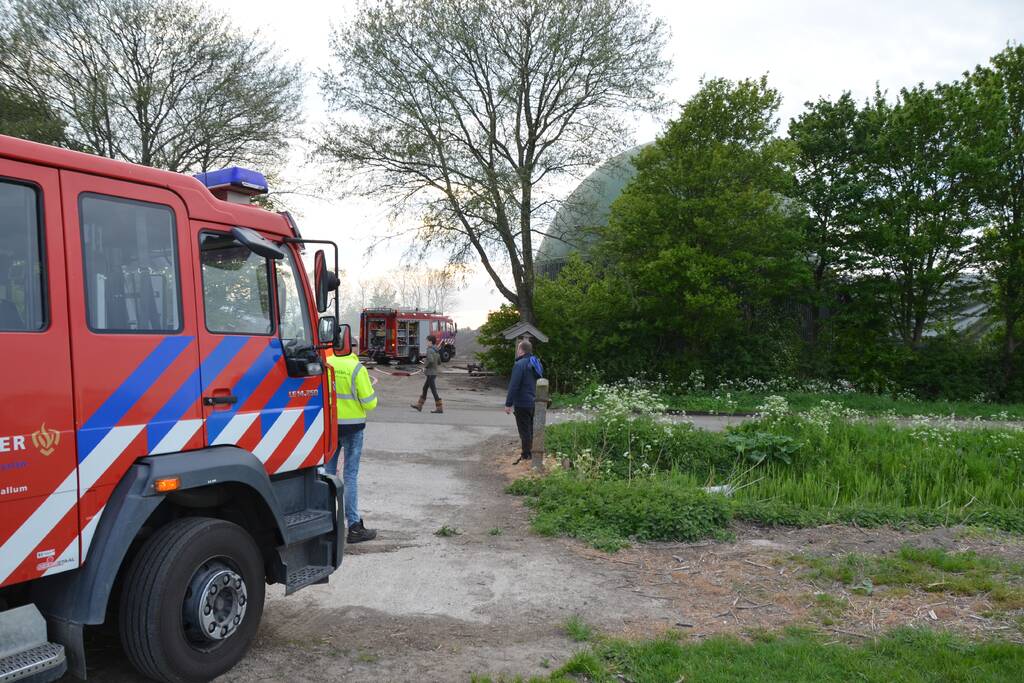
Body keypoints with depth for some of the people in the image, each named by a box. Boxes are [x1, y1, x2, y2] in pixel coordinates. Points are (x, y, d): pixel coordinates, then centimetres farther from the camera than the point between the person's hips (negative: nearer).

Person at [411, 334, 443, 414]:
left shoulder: (429, 350, -16)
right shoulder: (436, 351, 11)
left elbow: (431, 360, -30)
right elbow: (439, 363, 16)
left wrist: (425, 366, -14)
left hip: (430, 373, -10)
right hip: (434, 372, 10)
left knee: (433, 390, -6)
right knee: (425, 388, 17)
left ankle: (439, 408, -6)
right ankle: (419, 405, 26)